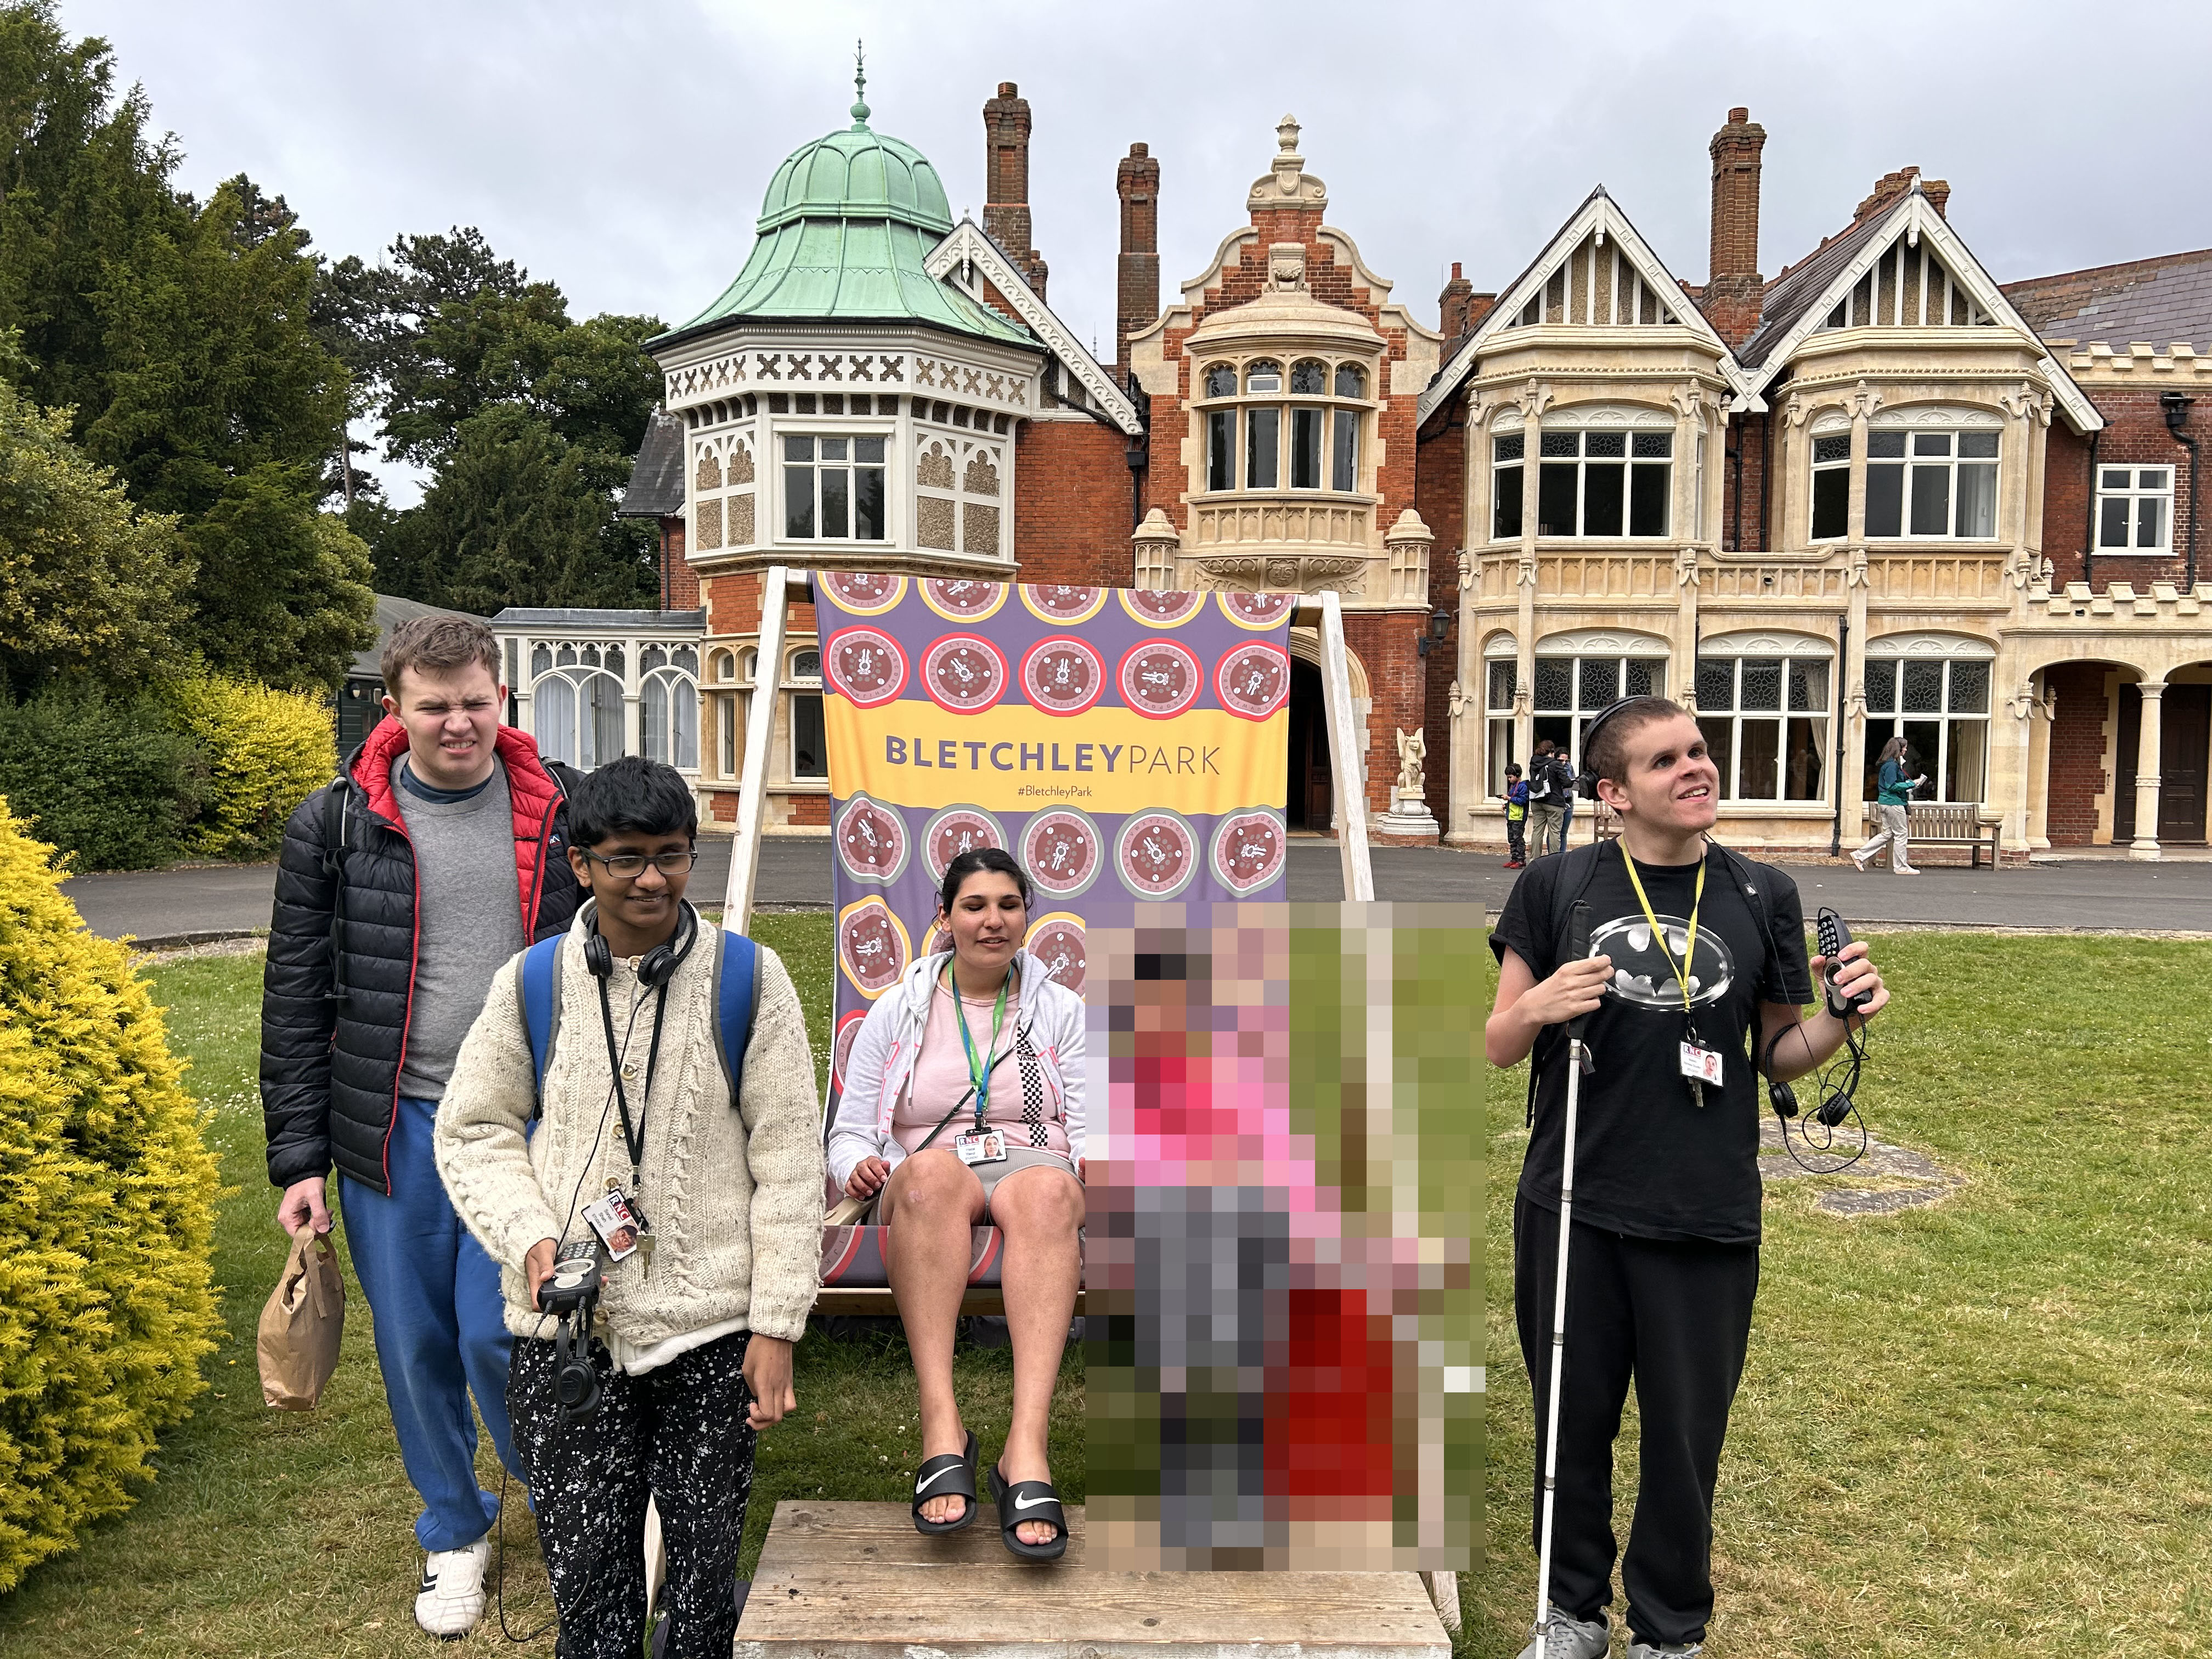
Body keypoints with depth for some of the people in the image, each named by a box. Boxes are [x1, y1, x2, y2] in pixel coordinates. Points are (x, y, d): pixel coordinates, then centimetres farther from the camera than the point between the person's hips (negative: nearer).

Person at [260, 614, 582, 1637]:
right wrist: (298, 1157, -1)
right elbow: (295, 997, 2)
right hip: (391, 1131, 1)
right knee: (416, 1346, 12)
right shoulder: (334, 825, 0)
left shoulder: (556, 820, 1)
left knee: (498, 1335, -5)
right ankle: (455, 1532, 35)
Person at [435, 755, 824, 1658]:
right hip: (566, 1327, 1)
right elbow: (472, 1130, 10)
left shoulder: (748, 977, -4)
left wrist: (776, 1323, -5)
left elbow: (787, 1157, -3)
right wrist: (531, 1236, -8)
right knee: (584, 1567, 10)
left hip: (710, 1325, -1)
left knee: (708, 1565, 11)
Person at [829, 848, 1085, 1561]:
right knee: (932, 1168, -39)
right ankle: (941, 1427, -46)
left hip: (1036, 1171, 0)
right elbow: (850, 1131, 13)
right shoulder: (898, 1009, 16)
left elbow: (1090, 1129, 11)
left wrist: (1091, 1163, -13)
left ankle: (1027, 1446, -51)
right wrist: (861, 1165, -10)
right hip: (925, 1196, 0)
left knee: (1045, 1188, -39)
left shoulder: (1060, 1008, 16)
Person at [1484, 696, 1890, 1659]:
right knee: (1572, 1420, 13)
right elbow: (1498, 1046, 2)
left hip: (1707, 1219, 1)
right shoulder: (1557, 887, -2)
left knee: (1685, 1435, 12)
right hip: (1574, 1214, 0)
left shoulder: (1761, 897, 2)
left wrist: (1840, 1021, -11)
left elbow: (1778, 1056, 9)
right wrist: (1537, 1009, -19)